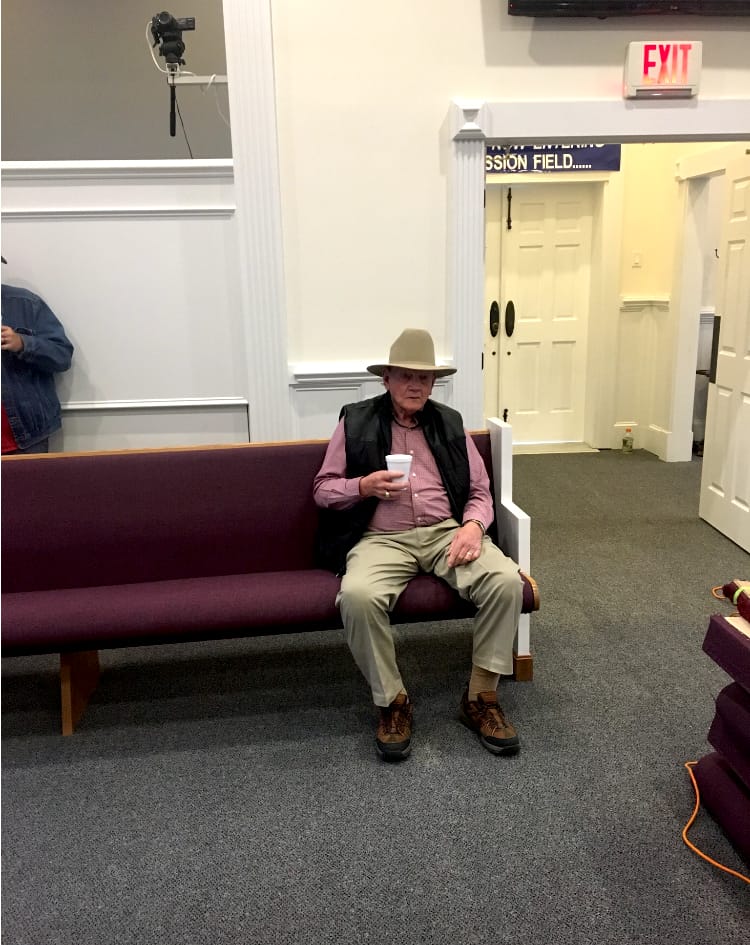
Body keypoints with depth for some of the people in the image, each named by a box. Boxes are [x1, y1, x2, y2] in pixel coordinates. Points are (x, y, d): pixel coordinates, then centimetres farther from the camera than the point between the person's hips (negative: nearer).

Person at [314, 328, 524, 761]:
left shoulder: (451, 423, 14)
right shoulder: (355, 421, 8)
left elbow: (480, 491, 13)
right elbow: (323, 489, 9)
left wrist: (473, 524, -9)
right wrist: (364, 486, -11)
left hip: (447, 532, 2)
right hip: (382, 539, -2)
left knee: (507, 581, -26)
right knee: (358, 595, -34)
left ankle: (481, 698, -6)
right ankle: (393, 702, -10)